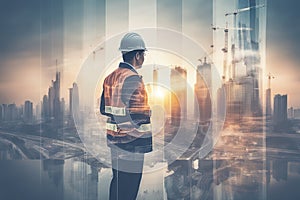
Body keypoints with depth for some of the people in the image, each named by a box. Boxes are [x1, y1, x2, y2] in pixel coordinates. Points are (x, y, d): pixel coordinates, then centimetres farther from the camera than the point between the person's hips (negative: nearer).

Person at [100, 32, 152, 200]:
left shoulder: (110, 77, 10)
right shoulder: (133, 79, -18)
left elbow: (103, 109, 14)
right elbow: (139, 115, -22)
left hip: (114, 138, 9)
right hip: (131, 142, -9)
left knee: (117, 181, 20)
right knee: (130, 185, 3)